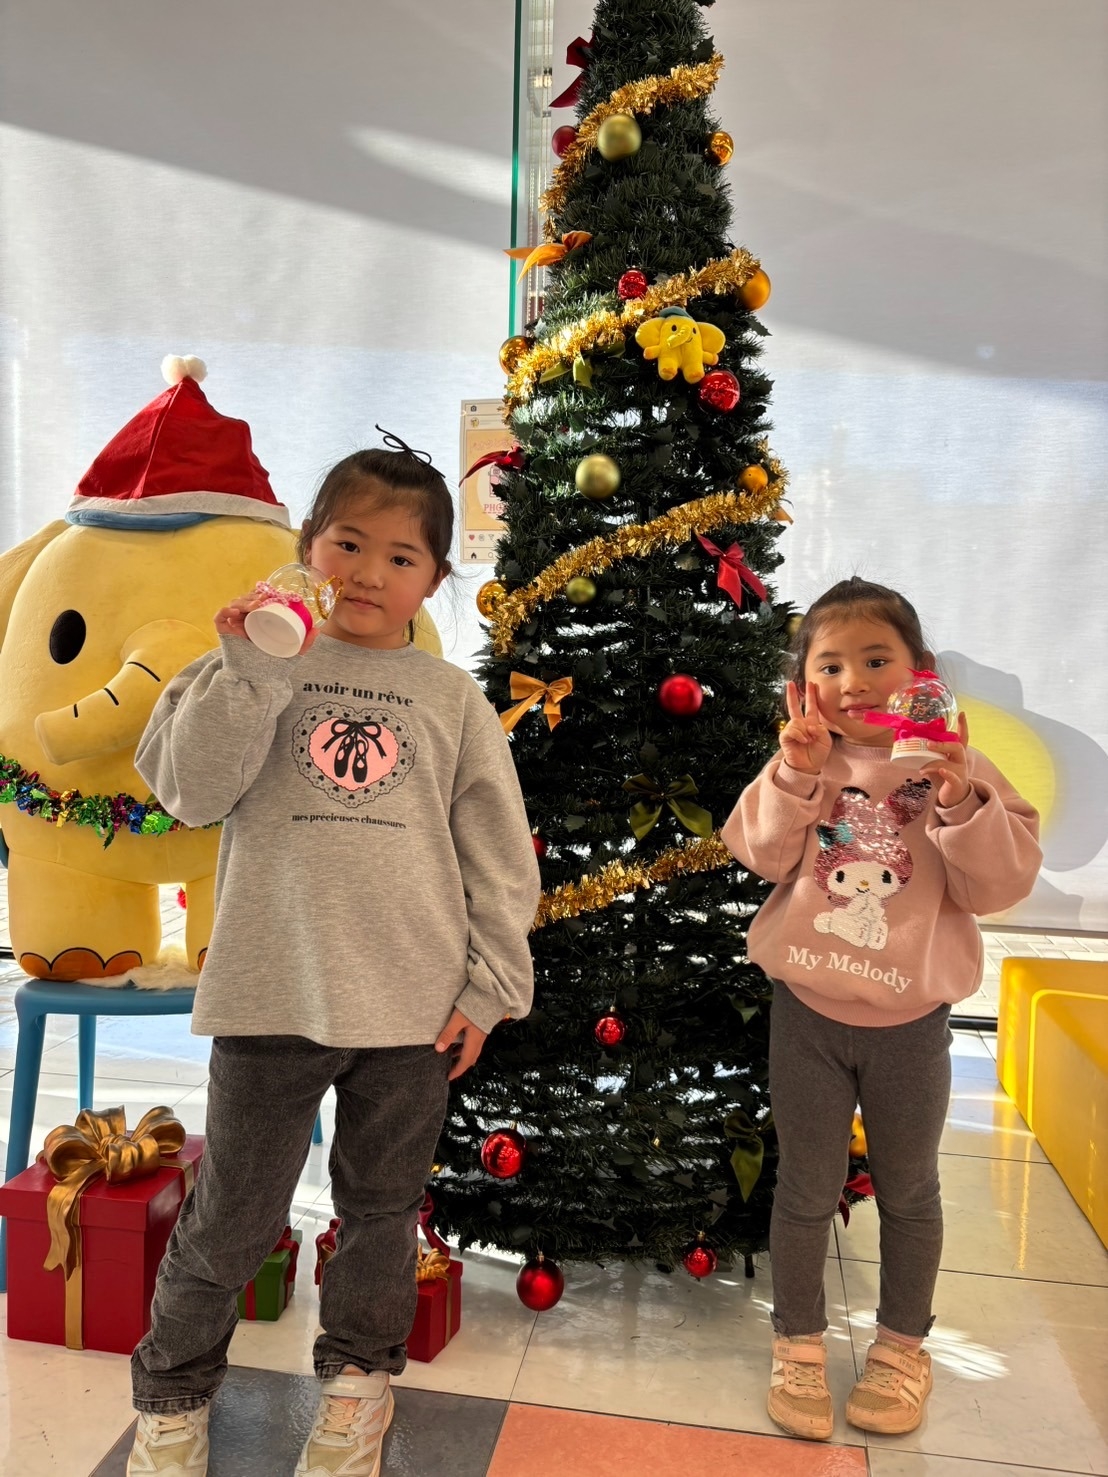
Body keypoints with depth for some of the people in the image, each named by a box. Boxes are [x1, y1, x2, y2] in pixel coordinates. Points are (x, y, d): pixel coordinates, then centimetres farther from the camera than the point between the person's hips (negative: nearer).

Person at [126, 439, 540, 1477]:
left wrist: (491, 984, 1)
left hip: (412, 1006, 1)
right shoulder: (253, 674, 4)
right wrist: (250, 668, -17)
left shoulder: (451, 699, 4)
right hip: (271, 996, -1)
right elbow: (191, 788, -8)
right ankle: (173, 1391, 38)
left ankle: (358, 1375, 42)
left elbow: (498, 855, 5)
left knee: (382, 1207, 18)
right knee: (229, 1219, 12)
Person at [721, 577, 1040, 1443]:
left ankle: (903, 1345, 41)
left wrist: (962, 803, -26)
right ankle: (800, 1345, 34)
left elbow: (1003, 884, -11)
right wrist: (797, 772, -26)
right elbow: (762, 855, -14)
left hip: (911, 1021, 0)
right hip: (809, 1012, 0)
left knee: (908, 1190, 19)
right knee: (807, 1188, 13)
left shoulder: (958, 769, -5)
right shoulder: (803, 763, -3)